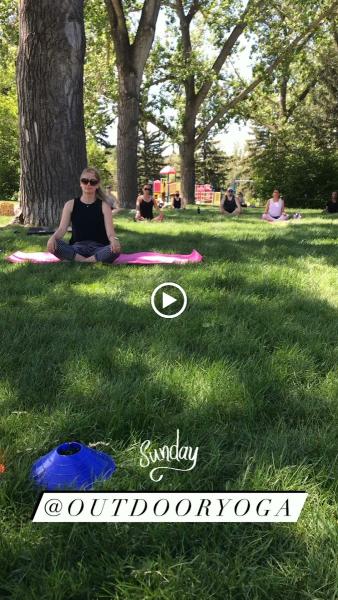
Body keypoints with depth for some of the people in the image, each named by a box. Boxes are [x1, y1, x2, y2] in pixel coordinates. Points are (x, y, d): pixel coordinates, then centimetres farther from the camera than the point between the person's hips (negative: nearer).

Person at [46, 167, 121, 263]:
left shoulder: (104, 206, 4)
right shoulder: (70, 204, 8)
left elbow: (110, 231, -8)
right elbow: (62, 229, -2)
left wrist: (114, 240, -34)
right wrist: (53, 238, -27)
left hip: (99, 249, -1)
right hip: (77, 248, 1)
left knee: (116, 249, -34)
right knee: (53, 245, -28)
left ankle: (79, 261, -27)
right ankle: (95, 261, -27)